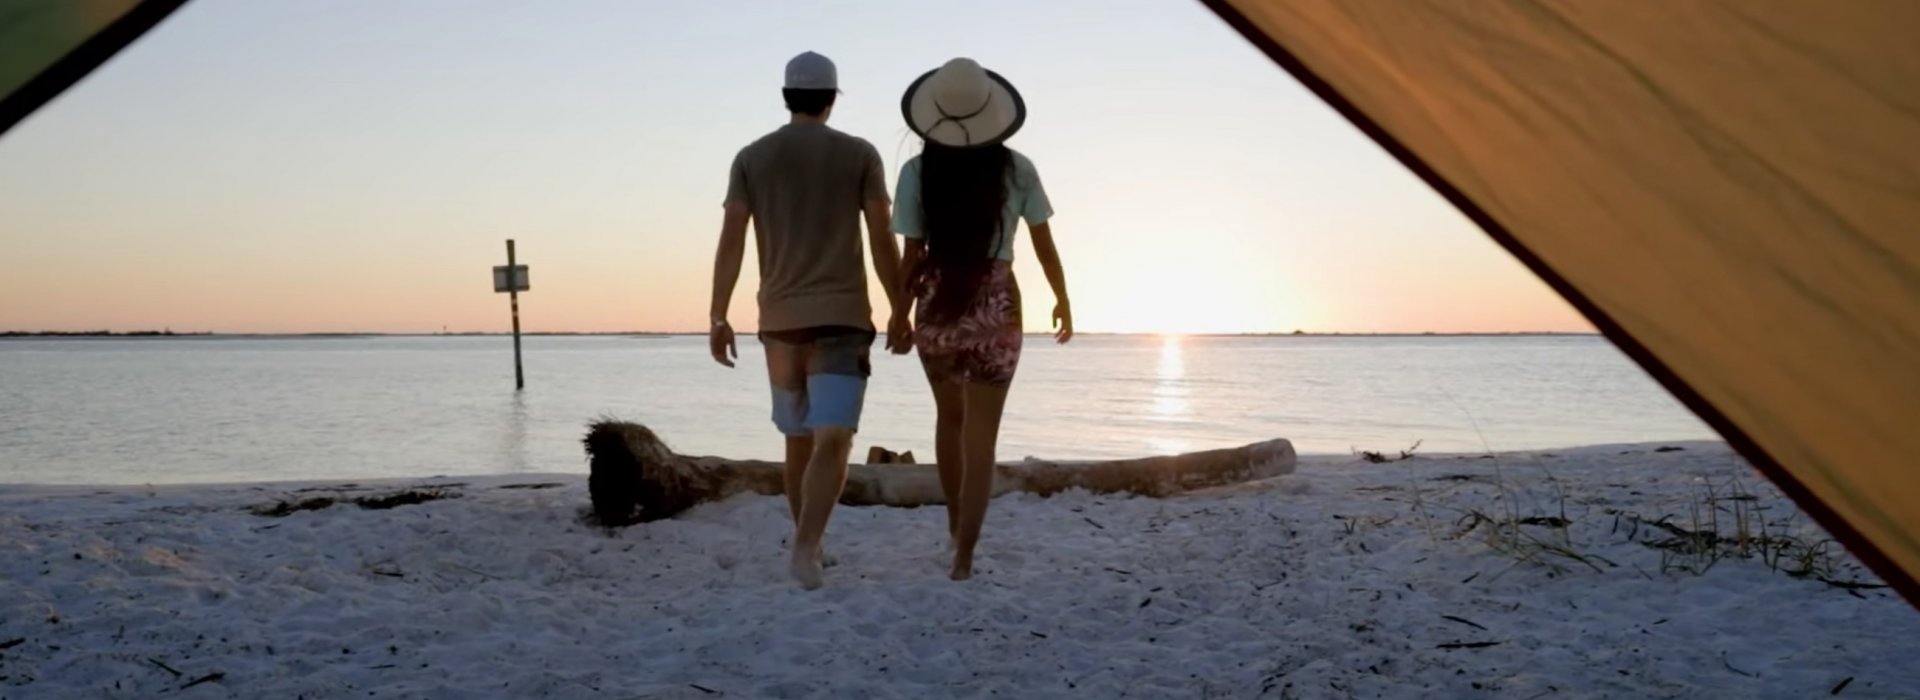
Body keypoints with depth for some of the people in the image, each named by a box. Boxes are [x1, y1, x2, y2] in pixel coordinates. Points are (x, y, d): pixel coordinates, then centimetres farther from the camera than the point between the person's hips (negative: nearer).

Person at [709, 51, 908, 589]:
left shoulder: (751, 158, 5)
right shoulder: (860, 155, 0)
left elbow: (731, 241, -3)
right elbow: (883, 242, -4)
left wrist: (718, 319, -3)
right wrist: (901, 312, 4)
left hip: (780, 319, 4)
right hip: (842, 318, -3)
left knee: (799, 437, 19)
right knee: (832, 443, -11)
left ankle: (809, 544, 29)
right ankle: (805, 550, -30)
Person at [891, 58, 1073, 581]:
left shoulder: (917, 172, -8)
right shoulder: (1016, 170, -6)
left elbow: (912, 256, -7)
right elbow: (1044, 247, 0)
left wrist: (898, 311, 9)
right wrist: (1063, 301, 14)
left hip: (936, 307, 1)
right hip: (996, 309, -1)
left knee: (950, 415, 24)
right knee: (981, 436, 3)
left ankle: (956, 526, 37)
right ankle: (963, 556, -1)